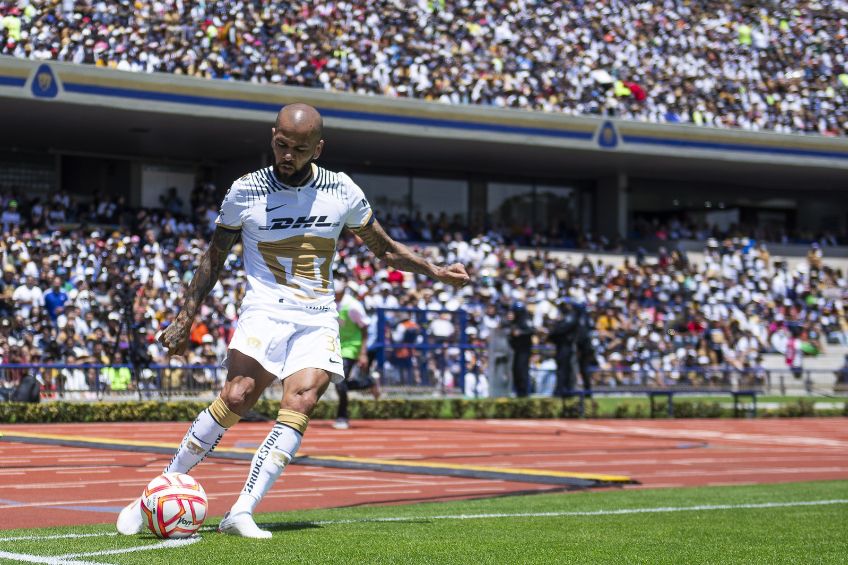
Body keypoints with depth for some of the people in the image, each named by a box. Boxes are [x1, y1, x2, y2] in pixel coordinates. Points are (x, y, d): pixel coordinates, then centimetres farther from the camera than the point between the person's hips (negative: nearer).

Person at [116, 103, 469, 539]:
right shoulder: (245, 192, -1)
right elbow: (214, 256, 9)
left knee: (299, 408, -20)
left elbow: (383, 247, 19)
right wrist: (185, 319, 7)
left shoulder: (342, 191, 3)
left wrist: (437, 272, 16)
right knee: (236, 397, -23)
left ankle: (241, 514, -24)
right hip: (265, 309, -2)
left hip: (318, 318, 2)